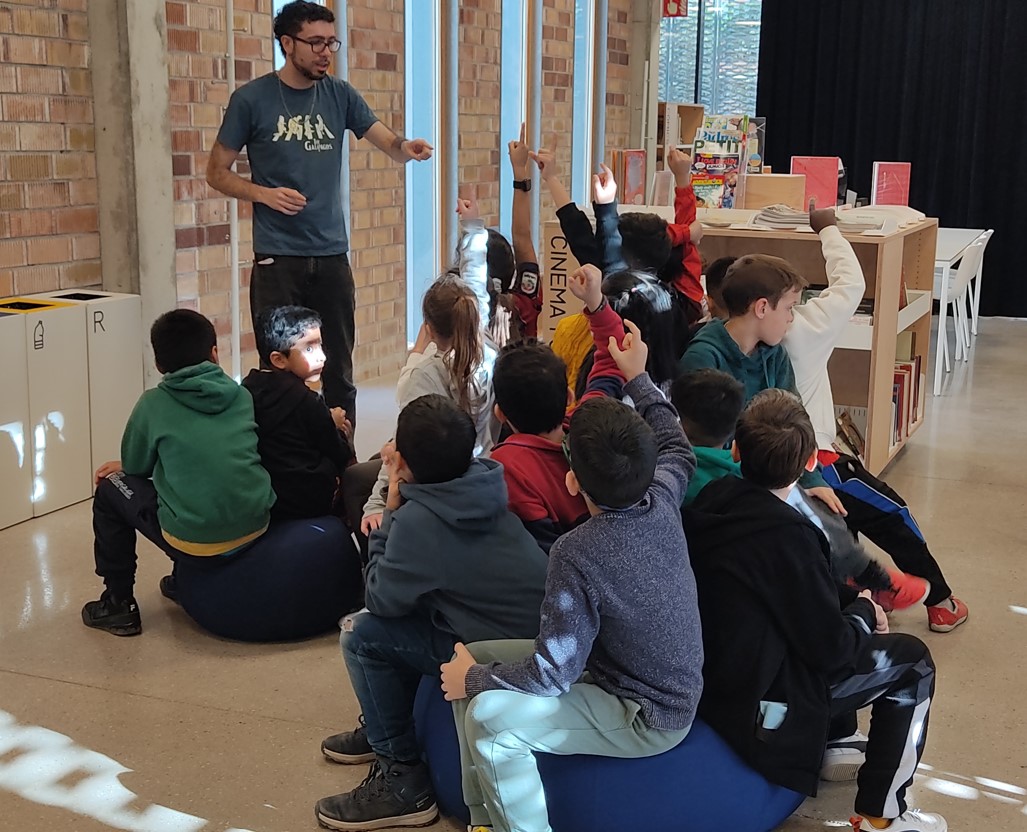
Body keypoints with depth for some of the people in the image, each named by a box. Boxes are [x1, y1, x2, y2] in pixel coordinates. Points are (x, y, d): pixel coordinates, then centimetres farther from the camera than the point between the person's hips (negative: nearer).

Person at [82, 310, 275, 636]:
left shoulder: (154, 403, -2)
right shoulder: (241, 395, 9)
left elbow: (135, 466, 11)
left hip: (196, 540, -5)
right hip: (256, 527, 5)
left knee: (110, 489, 17)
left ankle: (119, 603, 21)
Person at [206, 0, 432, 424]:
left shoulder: (340, 95, 6)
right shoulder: (251, 99, -3)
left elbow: (388, 142, -3)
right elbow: (217, 172, 1)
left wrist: (406, 147, -26)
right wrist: (265, 194, -15)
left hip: (332, 256, 3)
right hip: (277, 259, -3)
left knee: (338, 373, 10)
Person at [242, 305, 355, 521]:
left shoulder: (248, 388, 2)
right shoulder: (306, 400, -17)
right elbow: (339, 455, -8)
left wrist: (327, 424, 13)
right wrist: (335, 425, 12)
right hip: (306, 503, -7)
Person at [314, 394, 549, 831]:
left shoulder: (419, 518, -20)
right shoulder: (480, 487, 2)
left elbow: (380, 599, -6)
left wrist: (392, 510, -4)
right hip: (543, 629, 9)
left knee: (361, 636, -3)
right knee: (403, 613, 22)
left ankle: (402, 780, 5)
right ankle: (383, 729, 38)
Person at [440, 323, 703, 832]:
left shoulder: (577, 553, -29)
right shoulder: (662, 503, -8)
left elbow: (553, 672, -26)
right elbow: (677, 451, 17)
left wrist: (474, 678, -10)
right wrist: (637, 377, 26)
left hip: (649, 718, -9)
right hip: (664, 678, 9)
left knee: (489, 715, -26)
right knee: (475, 660, 5)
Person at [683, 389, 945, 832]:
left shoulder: (710, 499, -5)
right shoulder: (787, 534, -28)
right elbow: (830, 648, -17)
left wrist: (847, 599, 7)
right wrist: (864, 610, 2)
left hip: (705, 670, 8)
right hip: (758, 703, -8)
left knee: (841, 603, 26)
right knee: (912, 663, 9)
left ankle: (834, 735, 41)